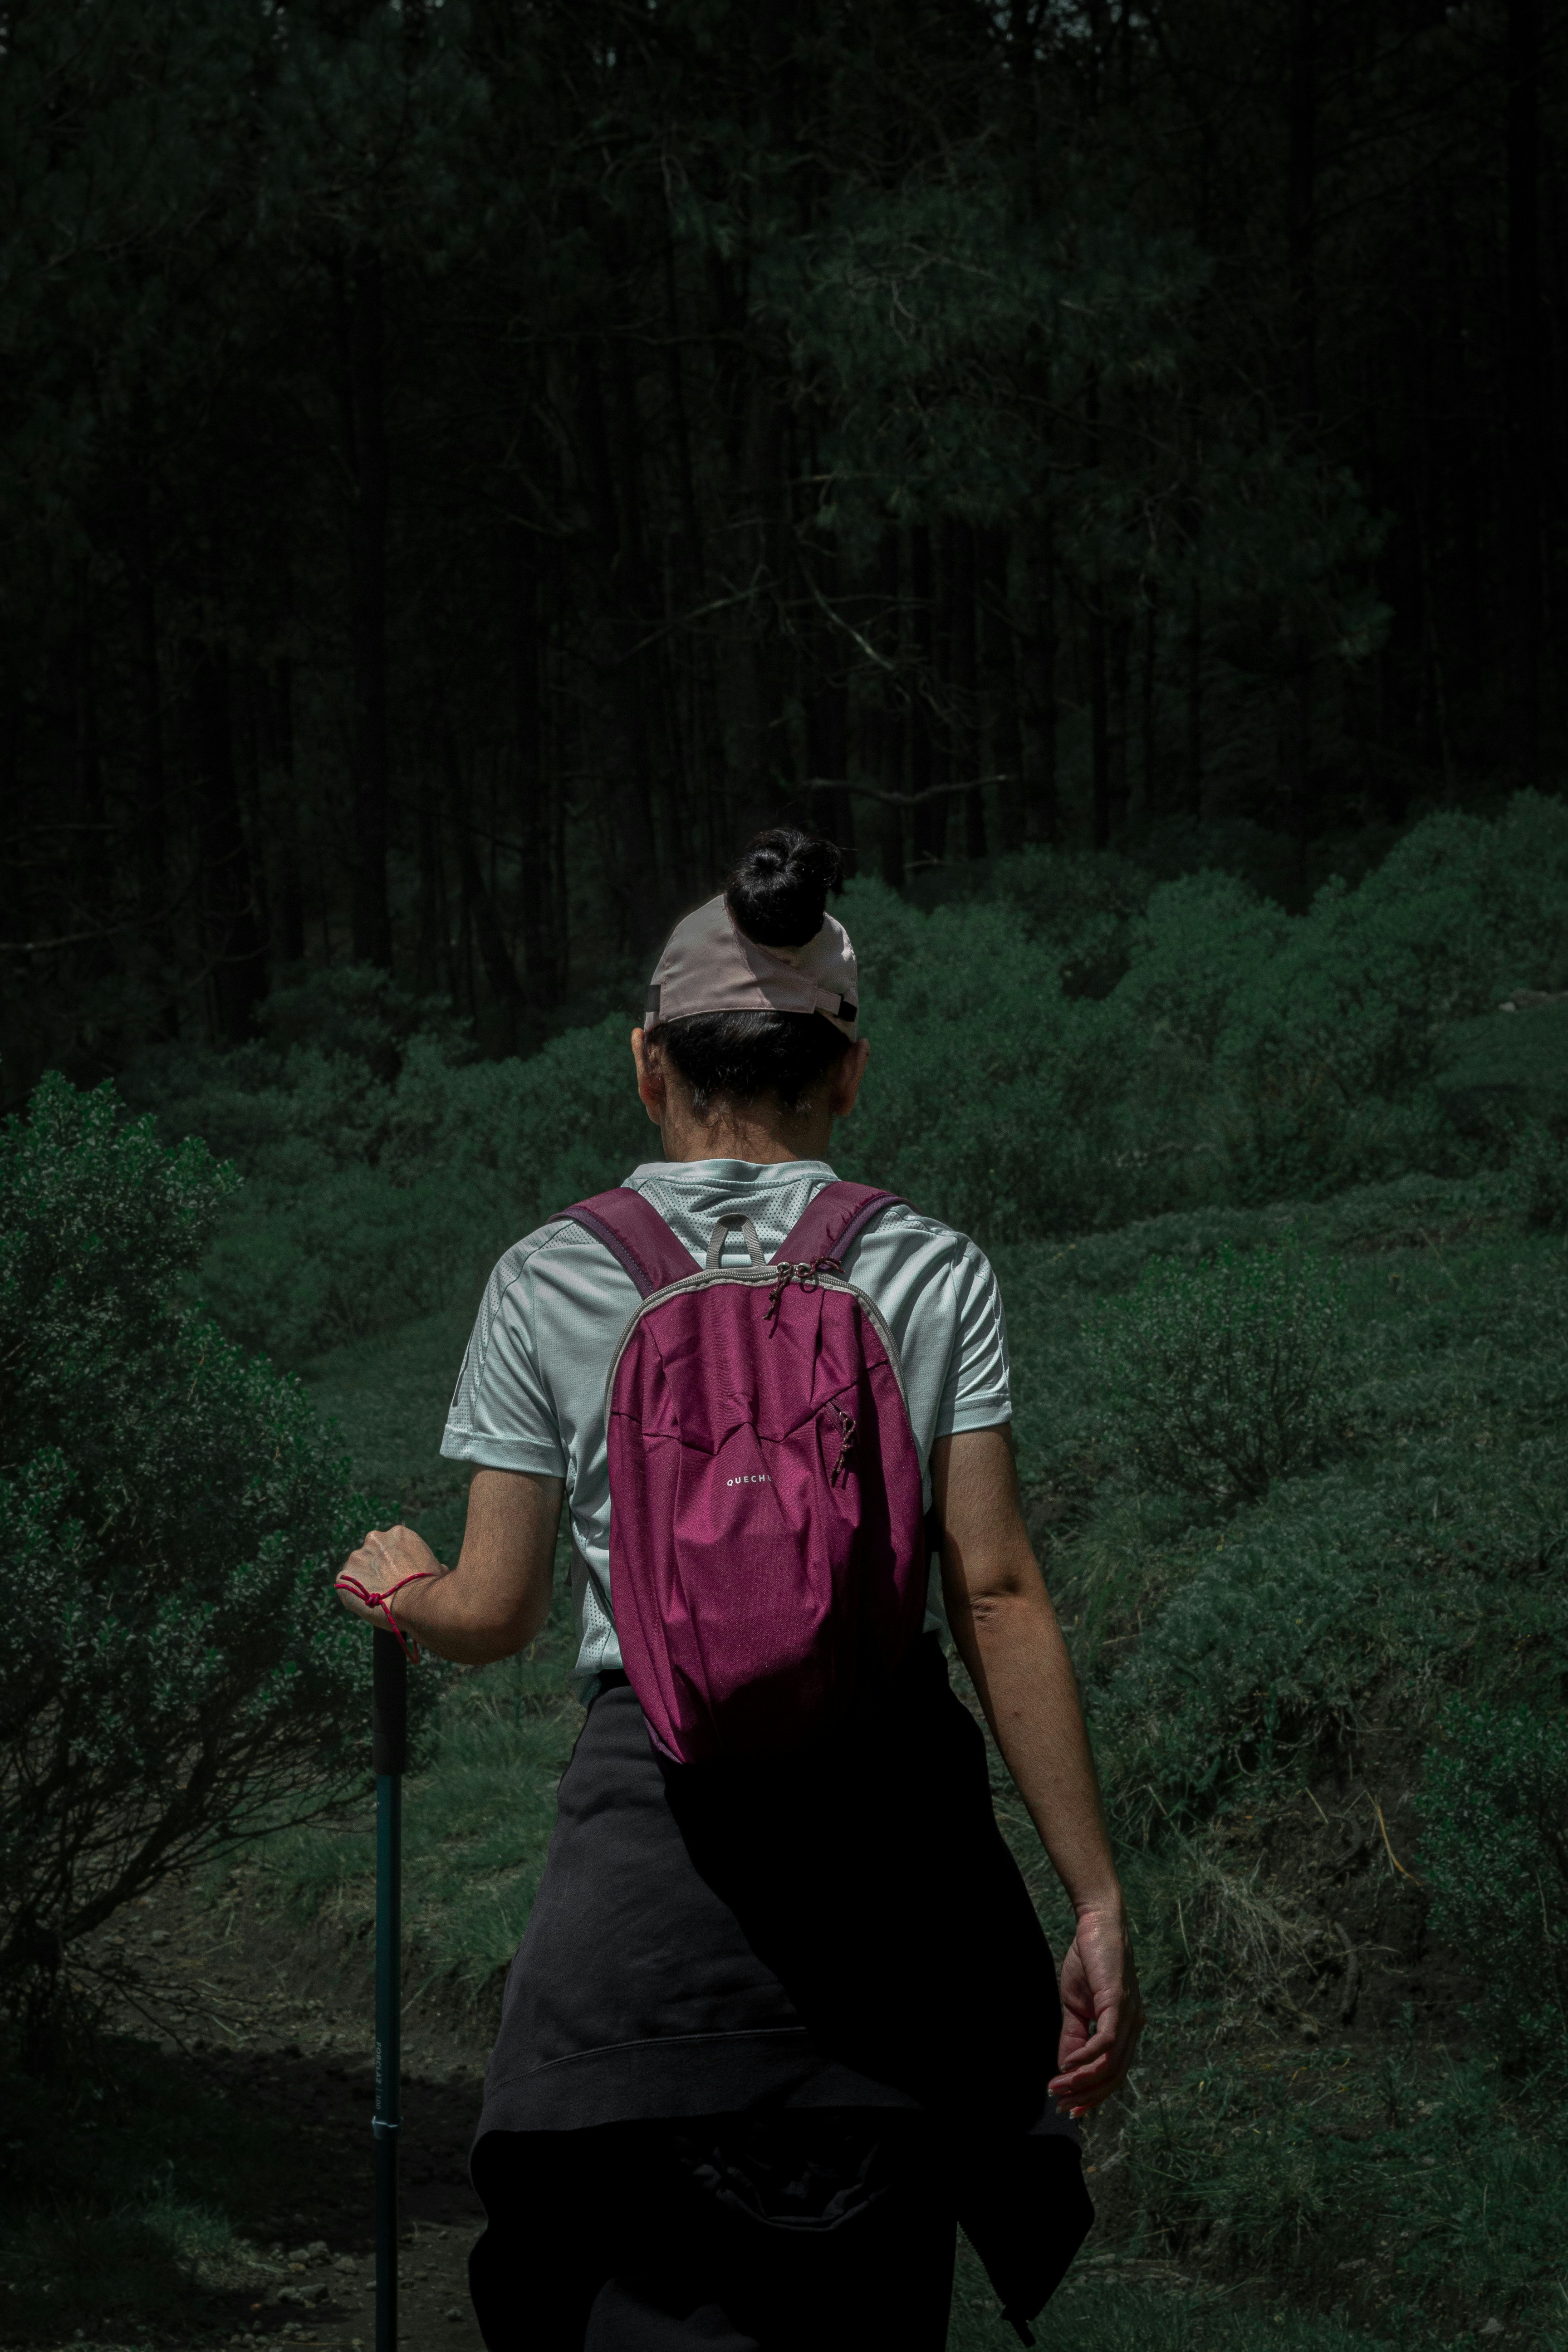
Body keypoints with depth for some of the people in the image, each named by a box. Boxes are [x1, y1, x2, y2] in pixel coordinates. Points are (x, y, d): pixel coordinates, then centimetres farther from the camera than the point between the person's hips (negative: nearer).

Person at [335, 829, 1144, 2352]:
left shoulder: (550, 1280, 2)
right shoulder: (931, 1275, 2)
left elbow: (494, 1616, 5)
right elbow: (997, 1598, -3)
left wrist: (399, 1588, 29)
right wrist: (1095, 1902, 0)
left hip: (654, 1821, -1)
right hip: (892, 1827, 1)